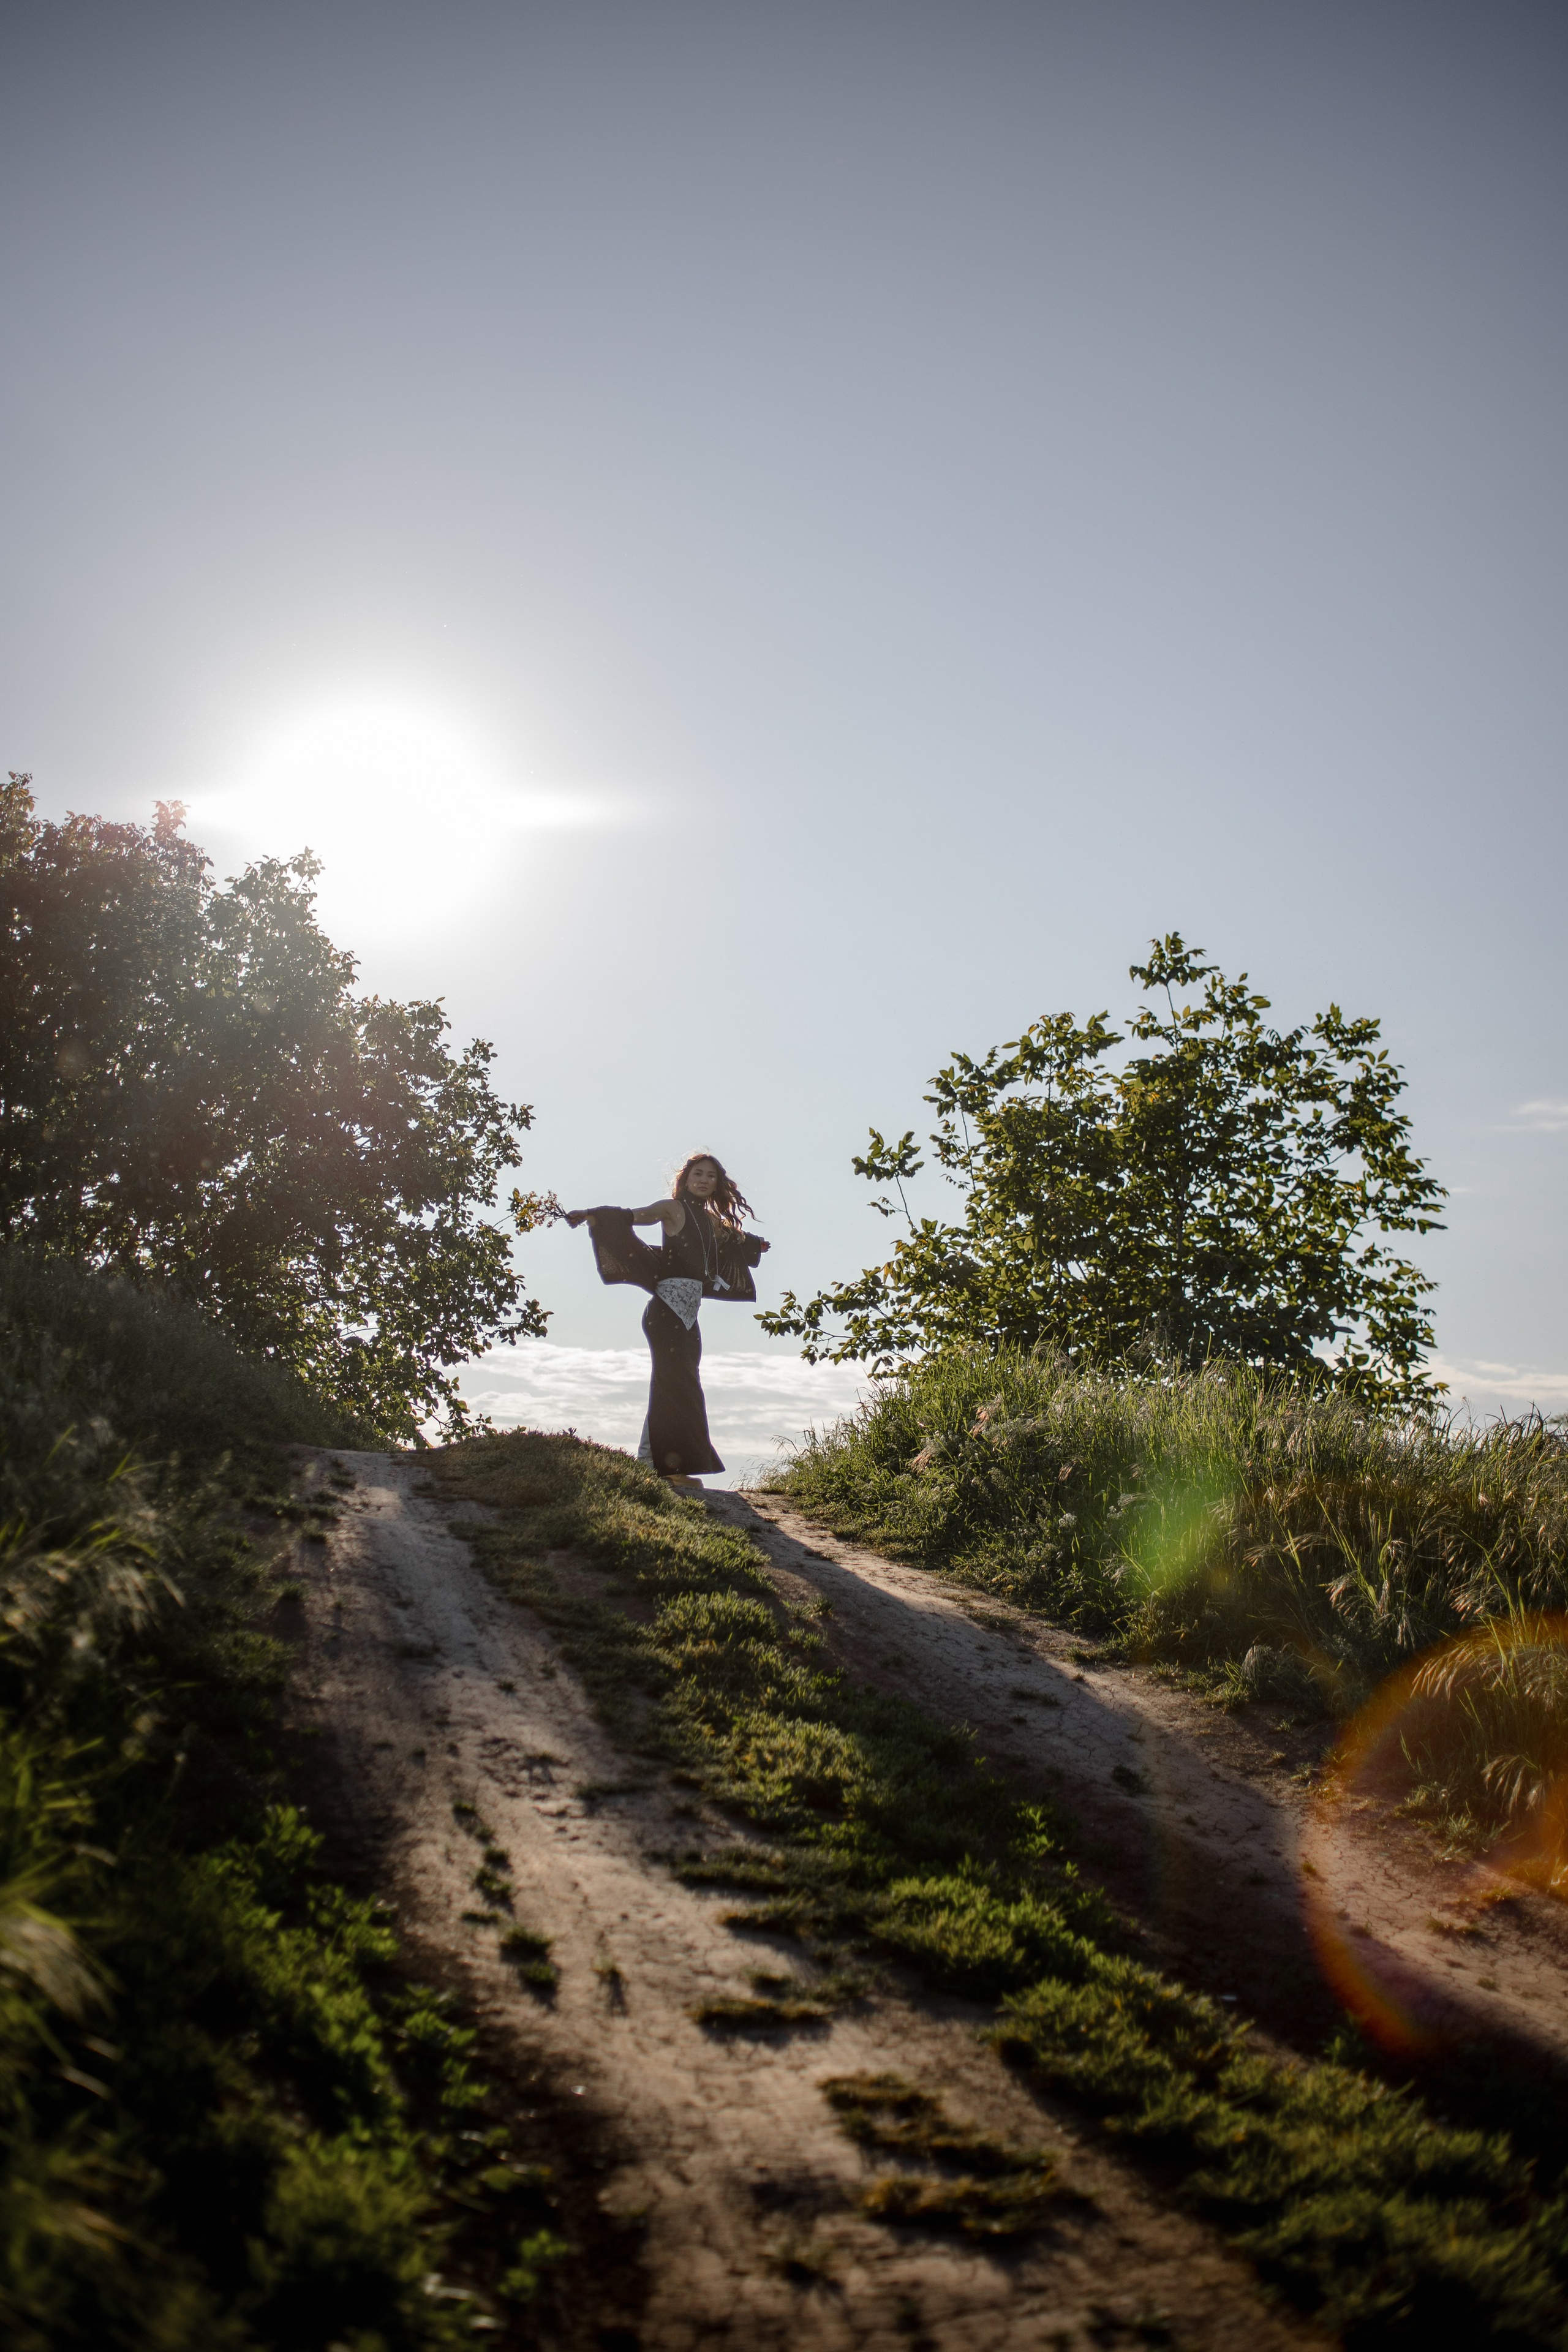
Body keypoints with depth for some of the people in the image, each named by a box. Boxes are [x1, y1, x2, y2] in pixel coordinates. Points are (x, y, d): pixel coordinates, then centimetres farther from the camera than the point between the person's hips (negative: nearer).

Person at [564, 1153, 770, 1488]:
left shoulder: (709, 1219, 18)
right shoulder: (673, 1208, -3)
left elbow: (730, 1237, 40)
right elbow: (632, 1216, -17)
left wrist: (755, 1244, 60)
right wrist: (591, 1214, -33)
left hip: (688, 1311, 9)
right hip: (669, 1306, -9)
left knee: (683, 1386, 9)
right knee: (675, 1383, -13)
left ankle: (653, 1461, 13)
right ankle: (670, 1465, -13)